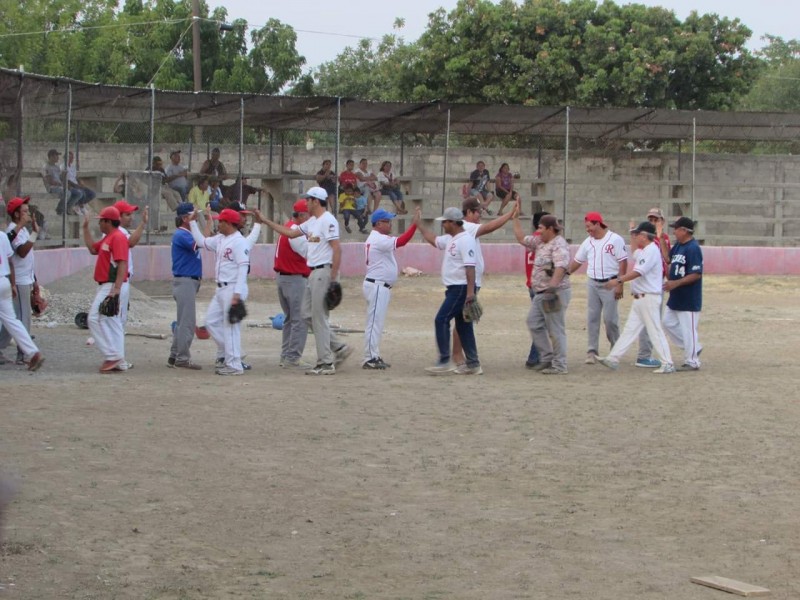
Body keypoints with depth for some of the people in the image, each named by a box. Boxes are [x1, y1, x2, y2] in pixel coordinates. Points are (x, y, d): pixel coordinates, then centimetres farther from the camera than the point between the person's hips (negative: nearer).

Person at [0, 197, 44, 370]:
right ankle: (24, 354, -1)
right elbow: (22, 252, -27)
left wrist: (33, 281, 21)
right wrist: (35, 233, -27)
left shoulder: (22, 229, 15)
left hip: (26, 280, 9)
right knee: (21, 317, -5)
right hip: (19, 282, -9)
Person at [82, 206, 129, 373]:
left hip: (111, 286, -11)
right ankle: (118, 362, 13)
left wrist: (116, 288, -29)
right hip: (106, 286, 11)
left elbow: (122, 263, -23)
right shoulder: (107, 238, 17)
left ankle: (113, 356, -15)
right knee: (112, 322, 11)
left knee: (95, 319, -14)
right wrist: (86, 228, 24)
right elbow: (92, 249, 29)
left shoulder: (118, 237, -15)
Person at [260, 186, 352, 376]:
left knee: (319, 317, -7)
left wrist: (333, 280, -23)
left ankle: (326, 363, -2)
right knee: (308, 315, 12)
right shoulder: (312, 222, 16)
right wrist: (265, 221, 22)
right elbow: (290, 233, 24)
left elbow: (337, 249, -20)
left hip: (324, 273, -10)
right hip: (314, 273, 10)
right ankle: (339, 348, 16)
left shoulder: (328, 221, -14)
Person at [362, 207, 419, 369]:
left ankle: (374, 357, 18)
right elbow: (400, 242, -30)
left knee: (377, 322, 13)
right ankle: (370, 359, -9)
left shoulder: (377, 239, 18)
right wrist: (414, 224, -33)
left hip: (381, 287, 11)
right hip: (377, 286, -11)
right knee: (374, 322, -9)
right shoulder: (378, 239, -17)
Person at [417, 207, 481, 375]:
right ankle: (473, 364, 14)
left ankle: (445, 362, -12)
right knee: (463, 326, 11)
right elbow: (433, 240, 31)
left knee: (441, 320, -12)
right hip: (454, 289, 10)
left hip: (462, 289, -10)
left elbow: (470, 266, -24)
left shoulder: (466, 240, -17)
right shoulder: (450, 239, 14)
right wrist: (418, 224, 30)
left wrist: (470, 291, -30)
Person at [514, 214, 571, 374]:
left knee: (556, 329, -5)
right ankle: (547, 358, 20)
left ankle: (559, 365, 0)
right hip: (540, 293, 10)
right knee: (534, 324, 13)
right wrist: (515, 218, 21)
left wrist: (553, 285, -42)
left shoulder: (559, 245, -15)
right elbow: (521, 238, 25)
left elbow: (561, 266, -29)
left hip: (555, 293, -10)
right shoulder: (540, 242, 14)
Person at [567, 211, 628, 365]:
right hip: (592, 283, 5)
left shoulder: (615, 240, -7)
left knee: (610, 318, -3)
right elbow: (576, 262, 17)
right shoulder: (588, 242, 10)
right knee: (592, 317, 2)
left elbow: (623, 263, -9)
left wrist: (619, 284, -14)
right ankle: (592, 351, 5)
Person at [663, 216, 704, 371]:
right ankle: (694, 348, 27)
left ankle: (691, 362, 6)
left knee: (688, 329, -3)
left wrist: (676, 283, -26)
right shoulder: (678, 246, 10)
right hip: (675, 297, 10)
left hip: (689, 299, -10)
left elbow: (696, 274, -23)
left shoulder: (693, 248, -19)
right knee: (669, 323, 18)